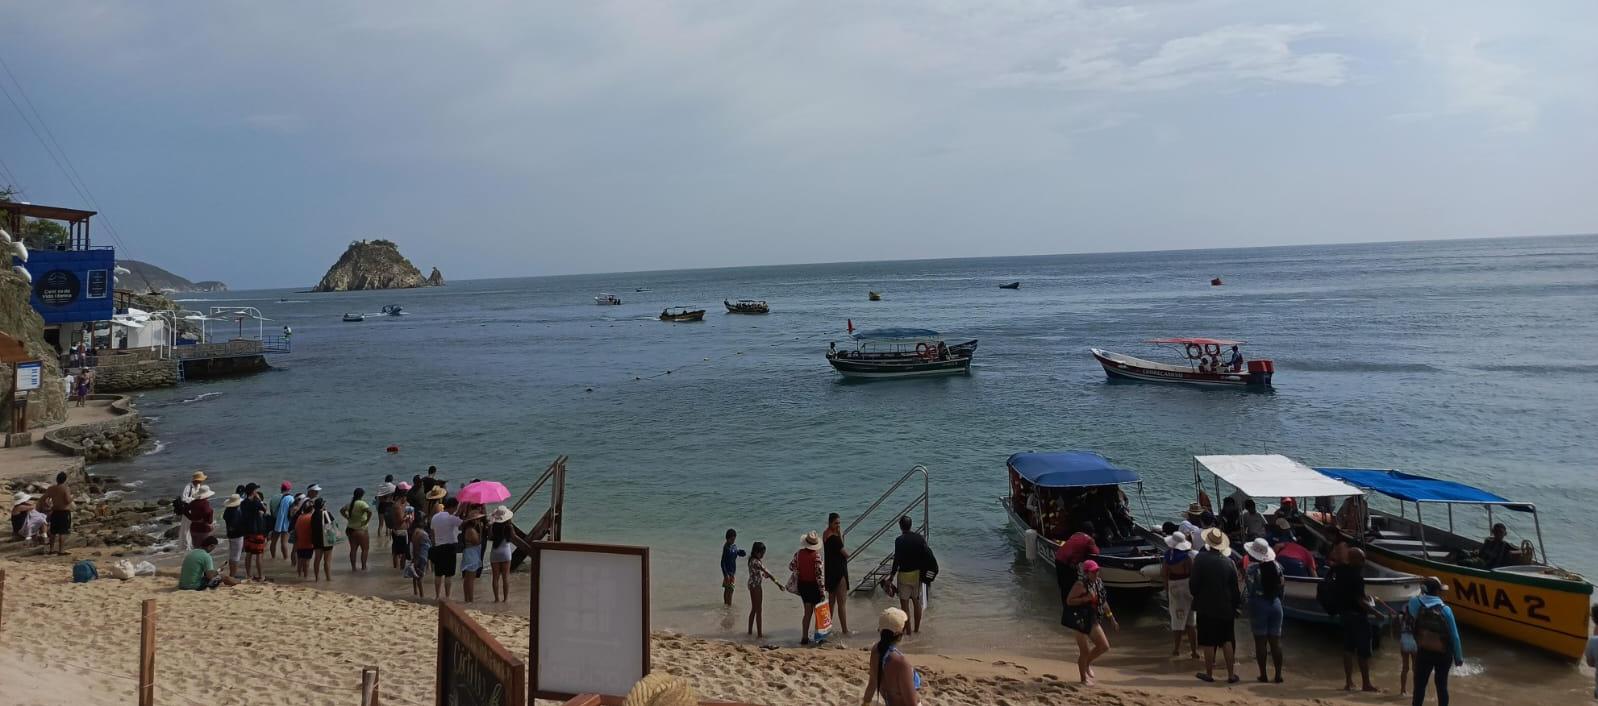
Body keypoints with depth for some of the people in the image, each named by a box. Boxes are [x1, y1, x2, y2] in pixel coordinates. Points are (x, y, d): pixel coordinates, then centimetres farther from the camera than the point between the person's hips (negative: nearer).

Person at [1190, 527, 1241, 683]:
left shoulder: (1200, 559, -12)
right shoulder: (1229, 562, -3)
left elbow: (1193, 583, -10)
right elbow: (1235, 588, 2)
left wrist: (1196, 596, 9)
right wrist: (1235, 605, 15)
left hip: (1206, 607, -3)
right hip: (1225, 608, 3)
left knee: (1208, 643, 4)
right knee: (1227, 641, 11)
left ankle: (1209, 673, 11)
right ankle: (1231, 674, 13)